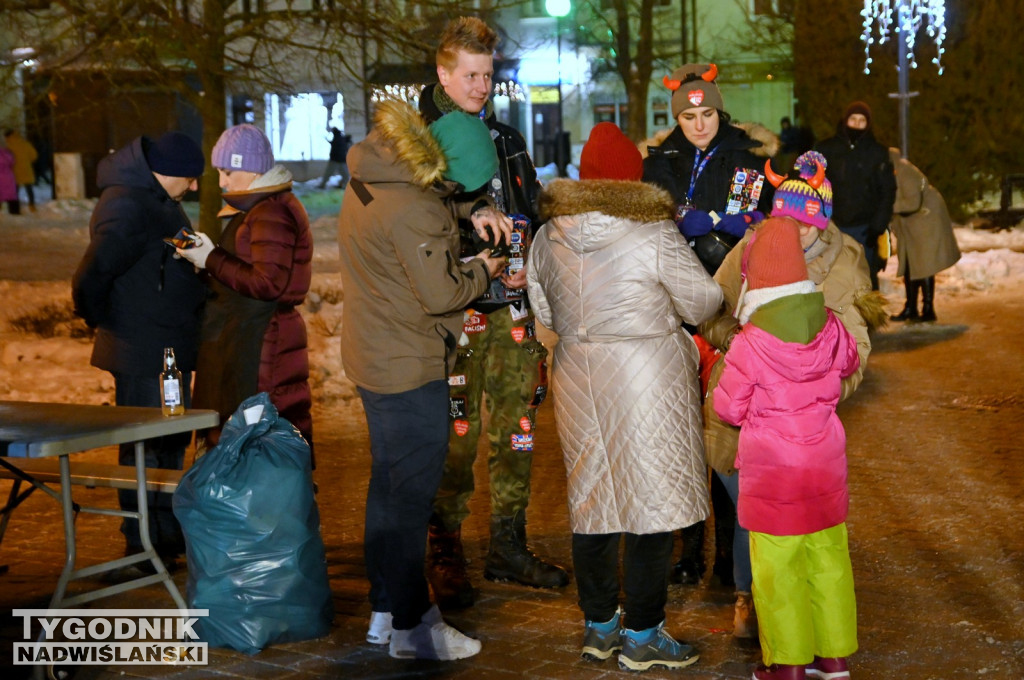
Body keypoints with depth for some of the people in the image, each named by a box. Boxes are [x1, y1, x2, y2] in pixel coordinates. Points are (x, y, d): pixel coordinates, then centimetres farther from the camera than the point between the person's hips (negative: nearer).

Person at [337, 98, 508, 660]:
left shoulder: (373, 174, 2)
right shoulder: (412, 210, -26)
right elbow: (442, 293, -21)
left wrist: (467, 213, 5)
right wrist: (483, 269, -4)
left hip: (373, 356, 10)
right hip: (410, 366, -10)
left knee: (389, 483, 18)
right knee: (412, 493, 0)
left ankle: (385, 609, 29)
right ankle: (410, 625, 9)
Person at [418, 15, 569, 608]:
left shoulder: (507, 139, 17)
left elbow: (533, 216, 20)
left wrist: (526, 267, 2)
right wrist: (482, 270, -19)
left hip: (512, 308, 6)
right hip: (453, 313, -6)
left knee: (517, 429, 9)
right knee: (454, 435, -5)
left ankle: (508, 547, 20)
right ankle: (446, 555, 7)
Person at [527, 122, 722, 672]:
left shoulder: (548, 238, 3)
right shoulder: (654, 235, -12)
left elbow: (545, 313, 11)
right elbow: (703, 303, -5)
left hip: (577, 378, 5)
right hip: (647, 375, -5)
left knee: (592, 500, 15)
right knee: (653, 503, 4)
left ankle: (599, 625, 25)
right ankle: (641, 636, 10)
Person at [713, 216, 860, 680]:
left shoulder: (749, 344, -20)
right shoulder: (829, 327, -5)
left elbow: (728, 408, -10)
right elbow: (849, 362, 17)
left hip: (772, 473, -5)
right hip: (825, 467, 5)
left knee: (778, 566, 6)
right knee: (828, 555, 14)